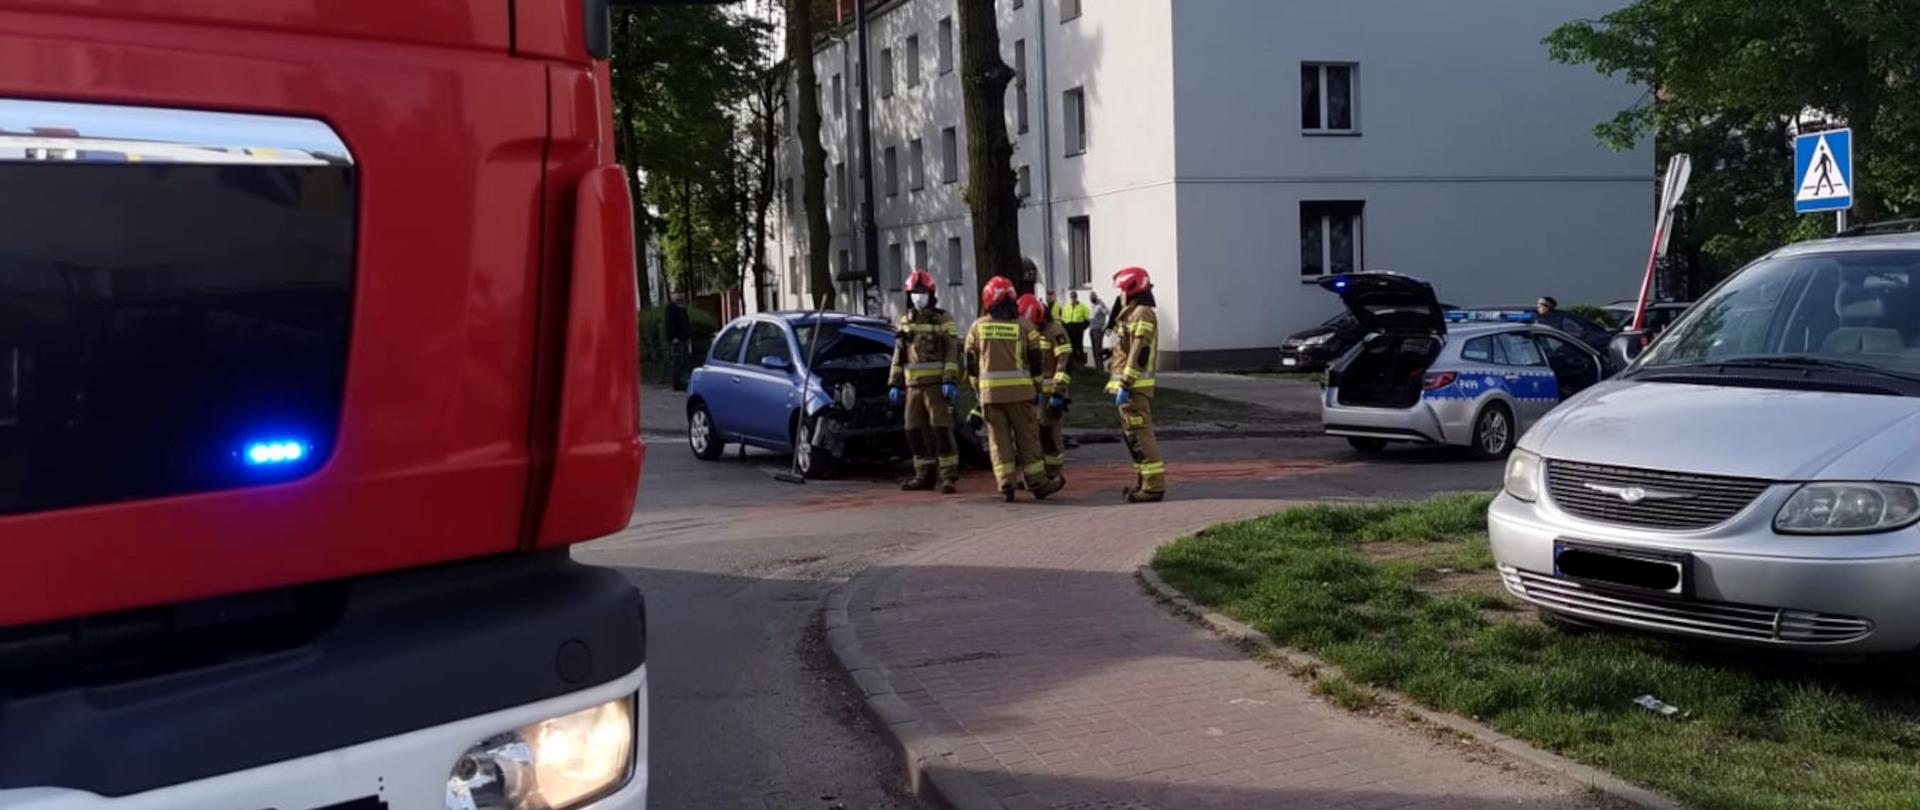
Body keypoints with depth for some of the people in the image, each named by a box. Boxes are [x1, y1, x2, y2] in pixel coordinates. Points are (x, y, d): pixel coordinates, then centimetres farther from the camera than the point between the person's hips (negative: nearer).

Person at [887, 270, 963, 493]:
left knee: (941, 430, -9)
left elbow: (952, 353, -6)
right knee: (915, 431, 7)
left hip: (937, 384, -6)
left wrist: (950, 381, -16)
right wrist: (895, 383, 12)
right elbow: (898, 356, 18)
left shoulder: (943, 320, 0)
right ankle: (925, 475, 16)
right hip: (913, 385, 6)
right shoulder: (905, 322, 16)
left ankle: (949, 476, -6)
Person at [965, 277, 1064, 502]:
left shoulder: (977, 327, 4)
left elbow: (971, 364, 7)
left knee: (998, 438, 6)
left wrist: (978, 390, 17)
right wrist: (1037, 388, 13)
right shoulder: (1023, 326, 0)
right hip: (1019, 390, -1)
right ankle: (1037, 483, 12)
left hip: (989, 391, 1)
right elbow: (1035, 362, 2)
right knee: (1027, 436, 6)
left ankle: (1006, 485, 3)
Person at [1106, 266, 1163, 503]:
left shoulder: (1142, 314, -12)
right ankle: (1144, 481, 24)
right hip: (1131, 386, 11)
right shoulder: (1131, 314, 21)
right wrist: (1121, 383, 22)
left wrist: (1125, 385, -23)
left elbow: (1139, 353, -20)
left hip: (1134, 386, -11)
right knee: (1132, 435, 16)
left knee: (1139, 435, -11)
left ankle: (1154, 485, -10)